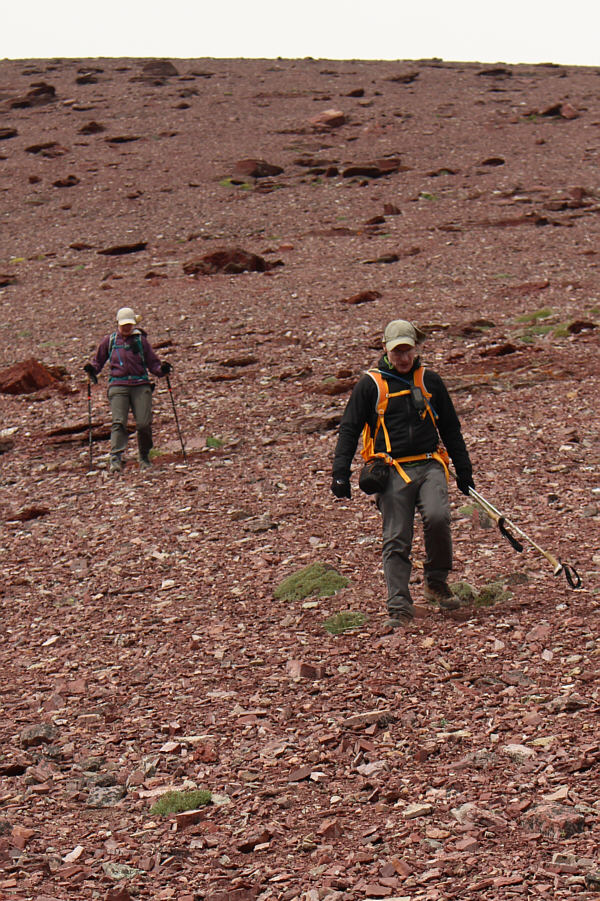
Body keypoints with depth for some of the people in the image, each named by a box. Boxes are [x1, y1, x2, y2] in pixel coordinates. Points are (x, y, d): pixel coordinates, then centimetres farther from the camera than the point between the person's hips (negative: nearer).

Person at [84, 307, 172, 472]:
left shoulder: (141, 340, 13)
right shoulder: (109, 341, 15)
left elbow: (152, 363, 14)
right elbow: (98, 360, 22)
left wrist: (162, 369, -6)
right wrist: (92, 369, 1)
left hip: (141, 384, 0)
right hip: (118, 385, 0)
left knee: (144, 423, -7)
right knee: (118, 422, -15)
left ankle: (144, 457, 12)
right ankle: (116, 459, -22)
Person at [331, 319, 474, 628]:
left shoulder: (430, 381, 15)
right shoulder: (370, 385, 7)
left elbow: (451, 428, 23)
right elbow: (349, 429, 7)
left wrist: (464, 471, 21)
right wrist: (340, 473, -3)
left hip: (430, 466, 1)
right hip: (392, 472, -1)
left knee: (437, 517, -24)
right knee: (395, 542, -6)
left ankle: (436, 583, -3)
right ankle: (399, 608, -2)